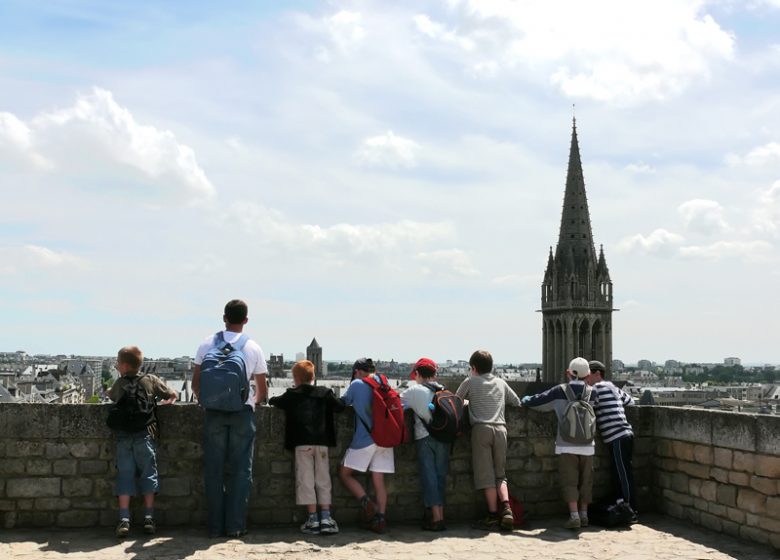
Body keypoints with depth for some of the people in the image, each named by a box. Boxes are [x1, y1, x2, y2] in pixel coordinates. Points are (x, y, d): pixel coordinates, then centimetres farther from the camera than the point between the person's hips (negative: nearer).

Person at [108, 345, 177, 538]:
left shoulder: (118, 384, 9)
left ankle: (124, 519, -4)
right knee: (148, 474, 6)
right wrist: (165, 402, 30)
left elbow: (110, 395, 29)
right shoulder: (151, 380, 6)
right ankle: (149, 518, 4)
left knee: (124, 476, 2)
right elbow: (173, 395, 11)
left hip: (123, 437, 1)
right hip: (145, 435, -1)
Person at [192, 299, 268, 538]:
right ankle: (236, 525, 3)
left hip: (214, 412, 1)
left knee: (213, 469, 5)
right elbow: (262, 391, 9)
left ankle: (215, 526, 6)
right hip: (243, 412, -1)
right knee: (241, 469, 4)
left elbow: (195, 384, 5)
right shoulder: (253, 348, 4)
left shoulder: (207, 344, 5)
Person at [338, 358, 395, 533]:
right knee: (378, 480, 6)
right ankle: (380, 519, 0)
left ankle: (367, 504, -8)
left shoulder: (357, 384, -1)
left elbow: (343, 402, 9)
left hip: (365, 439, -5)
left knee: (344, 473, 7)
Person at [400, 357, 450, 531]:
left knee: (429, 476, 0)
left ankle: (436, 518, -4)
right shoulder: (444, 391, 9)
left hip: (424, 437, -4)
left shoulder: (414, 390, -2)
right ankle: (441, 515, 11)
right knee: (440, 475, 10)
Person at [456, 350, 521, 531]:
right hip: (500, 429, 3)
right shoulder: (501, 383, 18)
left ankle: (493, 515, -4)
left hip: (481, 429, -3)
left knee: (486, 475, -1)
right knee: (500, 474, 10)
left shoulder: (470, 382, 8)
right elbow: (517, 402, 25)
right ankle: (506, 508, -10)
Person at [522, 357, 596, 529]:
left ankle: (574, 516, -9)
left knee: (569, 481, -1)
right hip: (587, 445, 3)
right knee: (585, 481, 13)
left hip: (567, 445, -3)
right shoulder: (591, 393, 2)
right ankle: (584, 515, 16)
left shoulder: (560, 391, -5)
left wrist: (526, 399, 19)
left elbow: (531, 402, -3)